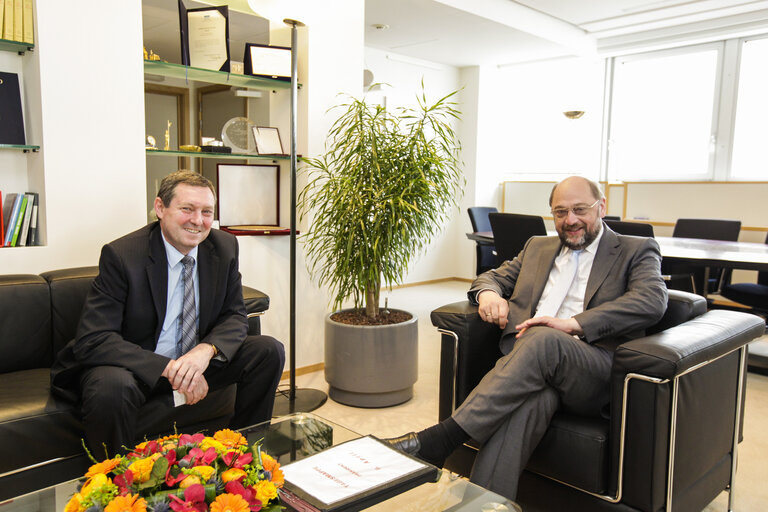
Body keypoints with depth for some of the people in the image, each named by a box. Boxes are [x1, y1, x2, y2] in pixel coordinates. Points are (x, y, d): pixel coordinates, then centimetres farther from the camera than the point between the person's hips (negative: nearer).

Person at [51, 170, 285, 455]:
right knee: (111, 387, -36)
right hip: (137, 366, -4)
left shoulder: (224, 247, -6)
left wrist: (207, 350, -25)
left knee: (269, 351, -11)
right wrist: (169, 369, -33)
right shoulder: (121, 255, -20)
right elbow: (91, 341, -24)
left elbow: (234, 316, -1)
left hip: (198, 360, 5)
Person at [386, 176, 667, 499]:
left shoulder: (637, 251, 13)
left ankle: (439, 439, -37)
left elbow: (652, 300, -6)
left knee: (543, 339, -36)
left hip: (592, 370, -3)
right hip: (525, 355, 3)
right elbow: (494, 276, 29)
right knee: (531, 399, -35)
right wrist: (488, 292, 0)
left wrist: (573, 324, -19)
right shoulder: (538, 246, 28)